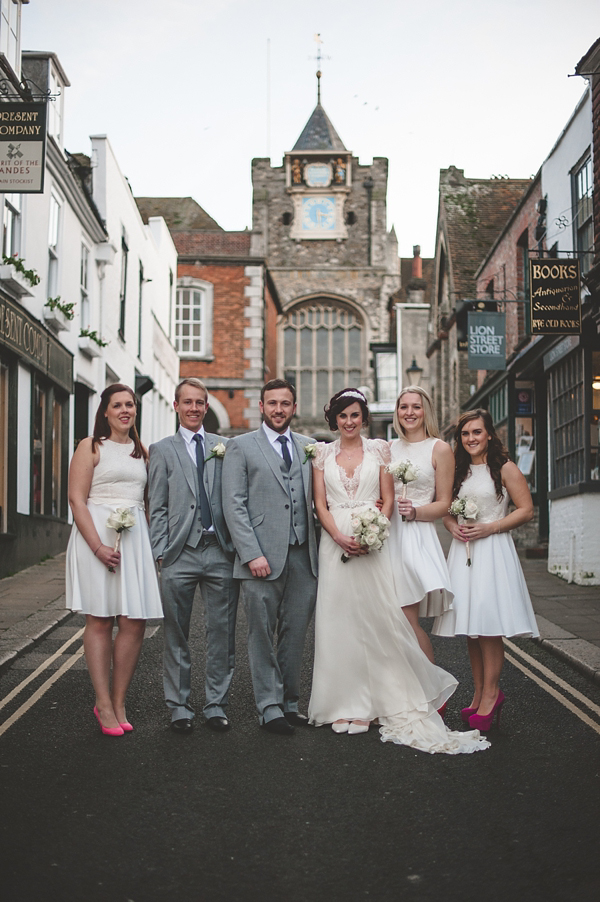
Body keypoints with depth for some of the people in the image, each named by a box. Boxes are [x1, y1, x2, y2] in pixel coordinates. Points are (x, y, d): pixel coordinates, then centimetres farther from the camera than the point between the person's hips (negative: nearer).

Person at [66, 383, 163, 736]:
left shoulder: (142, 452, 17)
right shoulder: (91, 447, 2)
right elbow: (77, 498, -6)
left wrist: (153, 545, 7)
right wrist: (98, 546, -16)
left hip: (135, 536, 4)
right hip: (96, 534, -4)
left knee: (135, 623, -2)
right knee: (99, 621, 0)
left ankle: (119, 701, 8)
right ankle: (104, 703, 6)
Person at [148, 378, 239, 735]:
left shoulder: (225, 447, 11)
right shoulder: (162, 450, 8)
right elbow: (158, 508, 4)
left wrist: (239, 546, 1)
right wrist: (160, 553, -4)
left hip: (221, 552, 1)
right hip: (180, 555, -1)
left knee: (222, 635, 5)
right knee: (176, 636, 5)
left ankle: (217, 706, 16)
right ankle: (179, 707, 16)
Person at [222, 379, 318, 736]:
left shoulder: (309, 447, 15)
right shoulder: (241, 446, 4)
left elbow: (317, 501, 14)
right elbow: (234, 505, -3)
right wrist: (252, 554, -12)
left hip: (304, 557, 3)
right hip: (262, 558, -3)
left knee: (295, 635, 8)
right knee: (263, 636, 1)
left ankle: (289, 702, 19)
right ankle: (270, 708, 10)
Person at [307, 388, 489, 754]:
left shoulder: (379, 449, 8)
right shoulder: (323, 454, 10)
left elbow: (388, 499, 4)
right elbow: (320, 504, 5)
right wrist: (340, 536, -11)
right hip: (334, 541, 1)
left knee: (379, 615, -6)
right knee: (339, 620, 0)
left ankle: (393, 701, 3)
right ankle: (348, 705, 7)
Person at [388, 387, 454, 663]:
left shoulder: (440, 449, 2)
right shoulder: (389, 448, 15)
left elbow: (444, 504, 1)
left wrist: (414, 512, -16)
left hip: (417, 535, -4)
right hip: (387, 534, 5)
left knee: (407, 618, -10)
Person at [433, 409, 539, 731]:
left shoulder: (505, 469, -1)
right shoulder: (459, 472, 16)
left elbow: (526, 510, -4)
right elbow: (447, 511, 23)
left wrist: (489, 527, -13)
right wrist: (453, 527, 0)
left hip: (492, 550, -6)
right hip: (462, 553, 6)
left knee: (488, 625, -11)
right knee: (470, 627, 5)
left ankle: (491, 693, -1)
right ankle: (479, 695, 12)